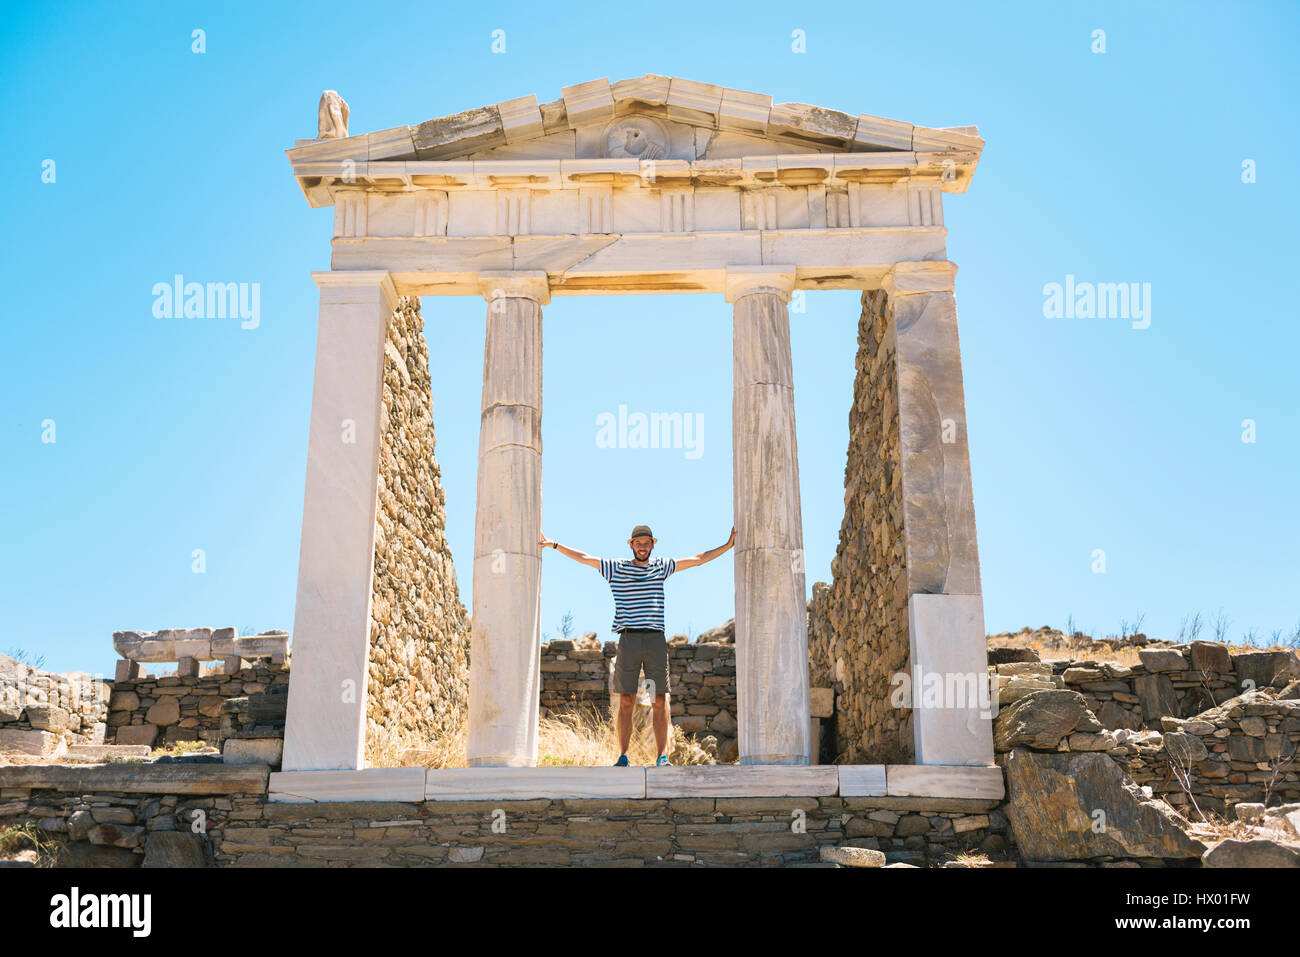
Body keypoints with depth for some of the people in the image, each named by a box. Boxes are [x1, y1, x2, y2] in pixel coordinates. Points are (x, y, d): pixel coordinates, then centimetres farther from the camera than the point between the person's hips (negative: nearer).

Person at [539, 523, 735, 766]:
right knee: (626, 702, -1)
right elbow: (583, 557, 12)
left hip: (656, 639, 1)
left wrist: (728, 545, 15)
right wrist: (554, 544, 9)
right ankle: (623, 756, 3)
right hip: (629, 639, -1)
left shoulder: (662, 567, 14)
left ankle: (662, 756, 1)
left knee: (659, 702, -2)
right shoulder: (616, 568, 11)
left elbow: (699, 559, 17)